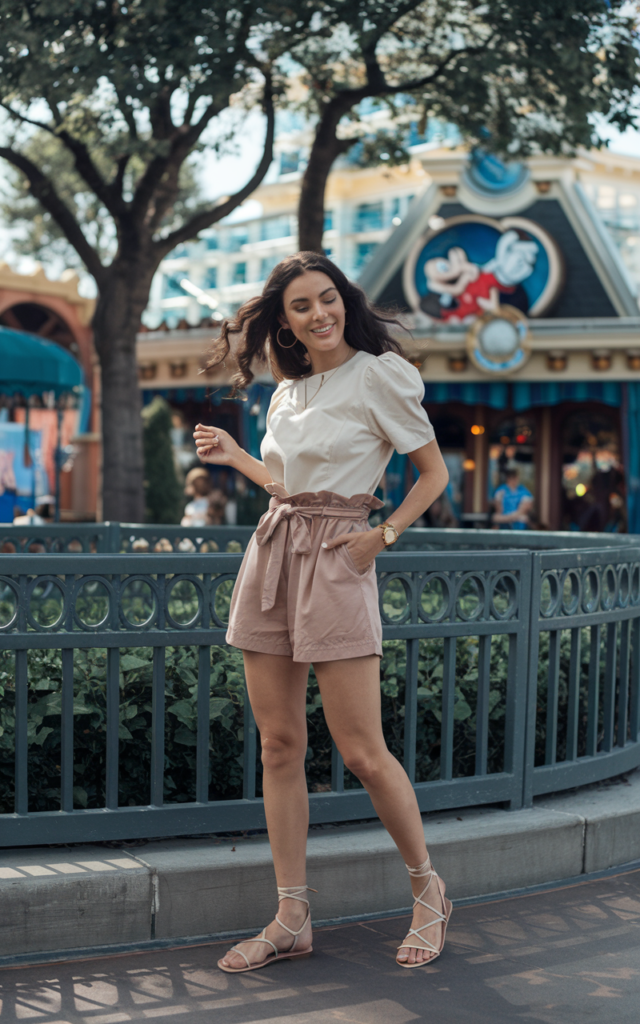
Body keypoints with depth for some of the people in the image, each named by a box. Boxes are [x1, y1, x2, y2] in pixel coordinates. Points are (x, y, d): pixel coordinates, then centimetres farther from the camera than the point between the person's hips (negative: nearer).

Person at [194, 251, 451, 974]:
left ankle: (428, 889, 16)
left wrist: (382, 535, -10)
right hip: (272, 554, 7)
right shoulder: (289, 391, 15)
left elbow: (433, 471, -1)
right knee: (279, 745, 5)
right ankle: (291, 920, 11)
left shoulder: (378, 376, -4)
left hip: (335, 559, -6)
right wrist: (235, 458, 22)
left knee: (362, 752, -6)